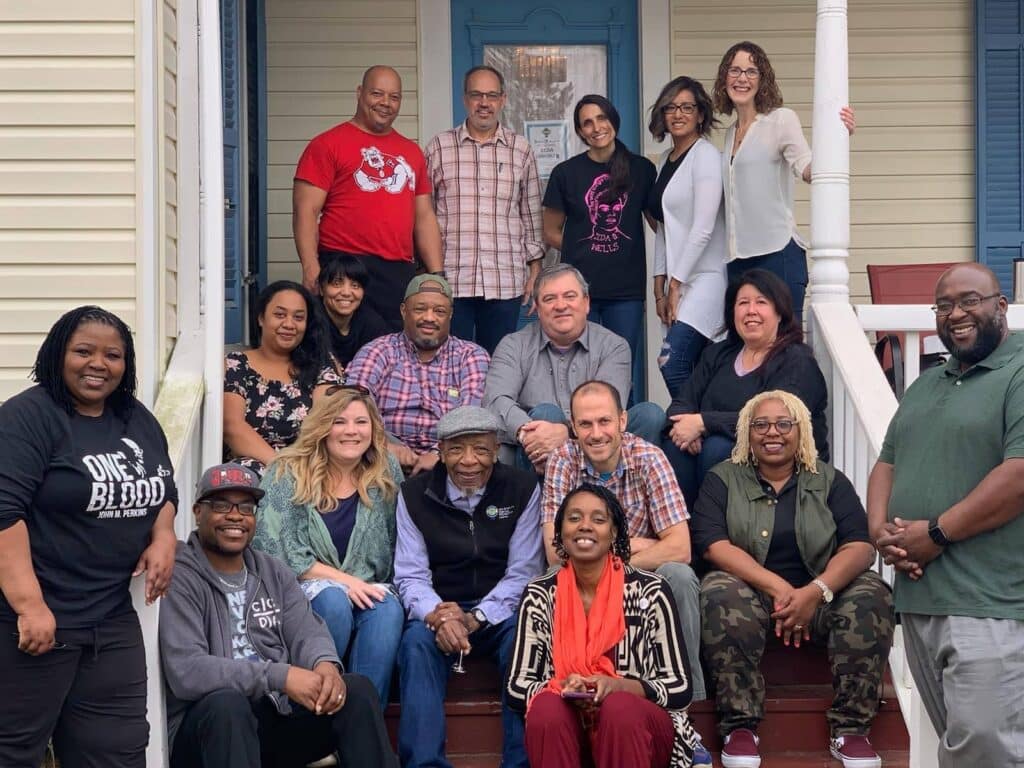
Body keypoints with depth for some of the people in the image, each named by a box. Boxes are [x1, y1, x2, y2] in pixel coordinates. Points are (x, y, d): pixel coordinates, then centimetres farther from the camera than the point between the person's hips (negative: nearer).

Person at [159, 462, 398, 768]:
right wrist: (280, 676, -27)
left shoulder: (274, 572, 14)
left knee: (356, 690, -16)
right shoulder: (179, 579, -9)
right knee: (226, 702, -37)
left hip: (278, 717, 6)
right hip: (215, 723, -5)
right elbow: (186, 671, -21)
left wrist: (325, 664, -23)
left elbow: (306, 632, 3)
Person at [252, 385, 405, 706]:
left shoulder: (387, 473, 8)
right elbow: (274, 549, -10)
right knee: (333, 600, -35)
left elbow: (396, 547, 12)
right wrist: (341, 579, -17)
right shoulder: (288, 475, -1)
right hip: (301, 590, -3)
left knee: (388, 609, -30)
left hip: (367, 591, 3)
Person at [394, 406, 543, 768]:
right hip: (439, 612, 1)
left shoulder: (523, 489, -2)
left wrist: (475, 618, -22)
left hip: (501, 612, 0)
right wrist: (438, 616, -28)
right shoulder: (414, 494, 0)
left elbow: (522, 573, -7)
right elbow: (411, 576, -5)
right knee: (417, 642, -31)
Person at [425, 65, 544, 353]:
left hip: (505, 283, 1)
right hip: (449, 281, -1)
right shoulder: (439, 147, 7)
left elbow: (531, 214, 14)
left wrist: (535, 269, 9)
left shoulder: (520, 150, 10)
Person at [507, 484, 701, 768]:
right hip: (565, 728, 1)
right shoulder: (539, 595, 2)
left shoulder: (651, 592, -5)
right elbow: (517, 686, 3)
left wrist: (618, 686, -21)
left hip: (638, 724, -1)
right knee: (546, 709, -31)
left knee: (619, 708, -34)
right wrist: (562, 688, -17)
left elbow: (680, 689, -4)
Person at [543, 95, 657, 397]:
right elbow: (551, 233, 11)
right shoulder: (566, 173, 5)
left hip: (626, 291, 1)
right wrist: (584, 252, 3)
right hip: (580, 288, -1)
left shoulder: (641, 169, 7)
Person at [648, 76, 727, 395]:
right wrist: (660, 282, 11)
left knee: (672, 364, -19)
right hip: (677, 281, 7)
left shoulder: (706, 156, -7)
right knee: (695, 373, 2)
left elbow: (703, 228, -14)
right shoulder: (666, 160, 17)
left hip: (704, 278, -7)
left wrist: (676, 283, -12)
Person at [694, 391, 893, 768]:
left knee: (871, 596, -27)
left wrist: (816, 592, -24)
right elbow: (713, 544, -10)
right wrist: (777, 587, -23)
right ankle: (740, 726, -27)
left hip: (821, 594, 2)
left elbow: (859, 546, -5)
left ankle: (850, 729, -21)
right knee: (721, 594, -34)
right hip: (751, 591, -1)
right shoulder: (723, 480, 6)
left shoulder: (829, 481, 8)